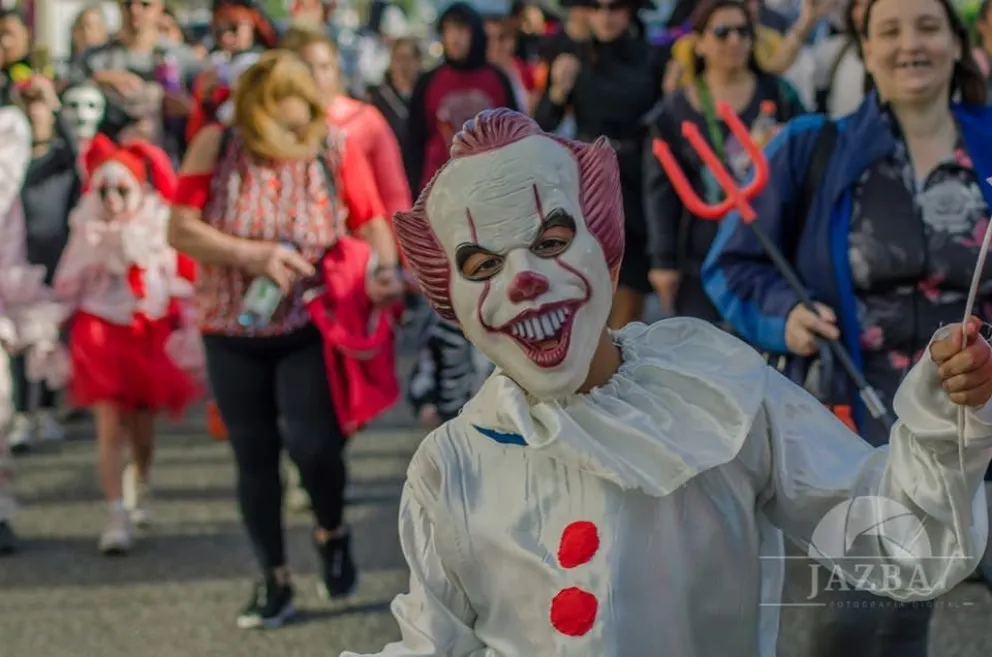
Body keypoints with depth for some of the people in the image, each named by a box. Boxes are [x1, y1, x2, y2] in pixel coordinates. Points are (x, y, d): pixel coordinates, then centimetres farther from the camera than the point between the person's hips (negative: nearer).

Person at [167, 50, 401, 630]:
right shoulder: (216, 148, -9)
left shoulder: (335, 150, -9)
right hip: (233, 331, 2)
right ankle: (275, 581, 22)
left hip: (308, 327, -2)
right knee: (255, 456, 8)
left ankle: (333, 531, 12)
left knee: (310, 440, -20)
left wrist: (385, 267, -22)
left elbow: (373, 221, -1)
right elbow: (182, 230, -13)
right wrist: (256, 257, -23)